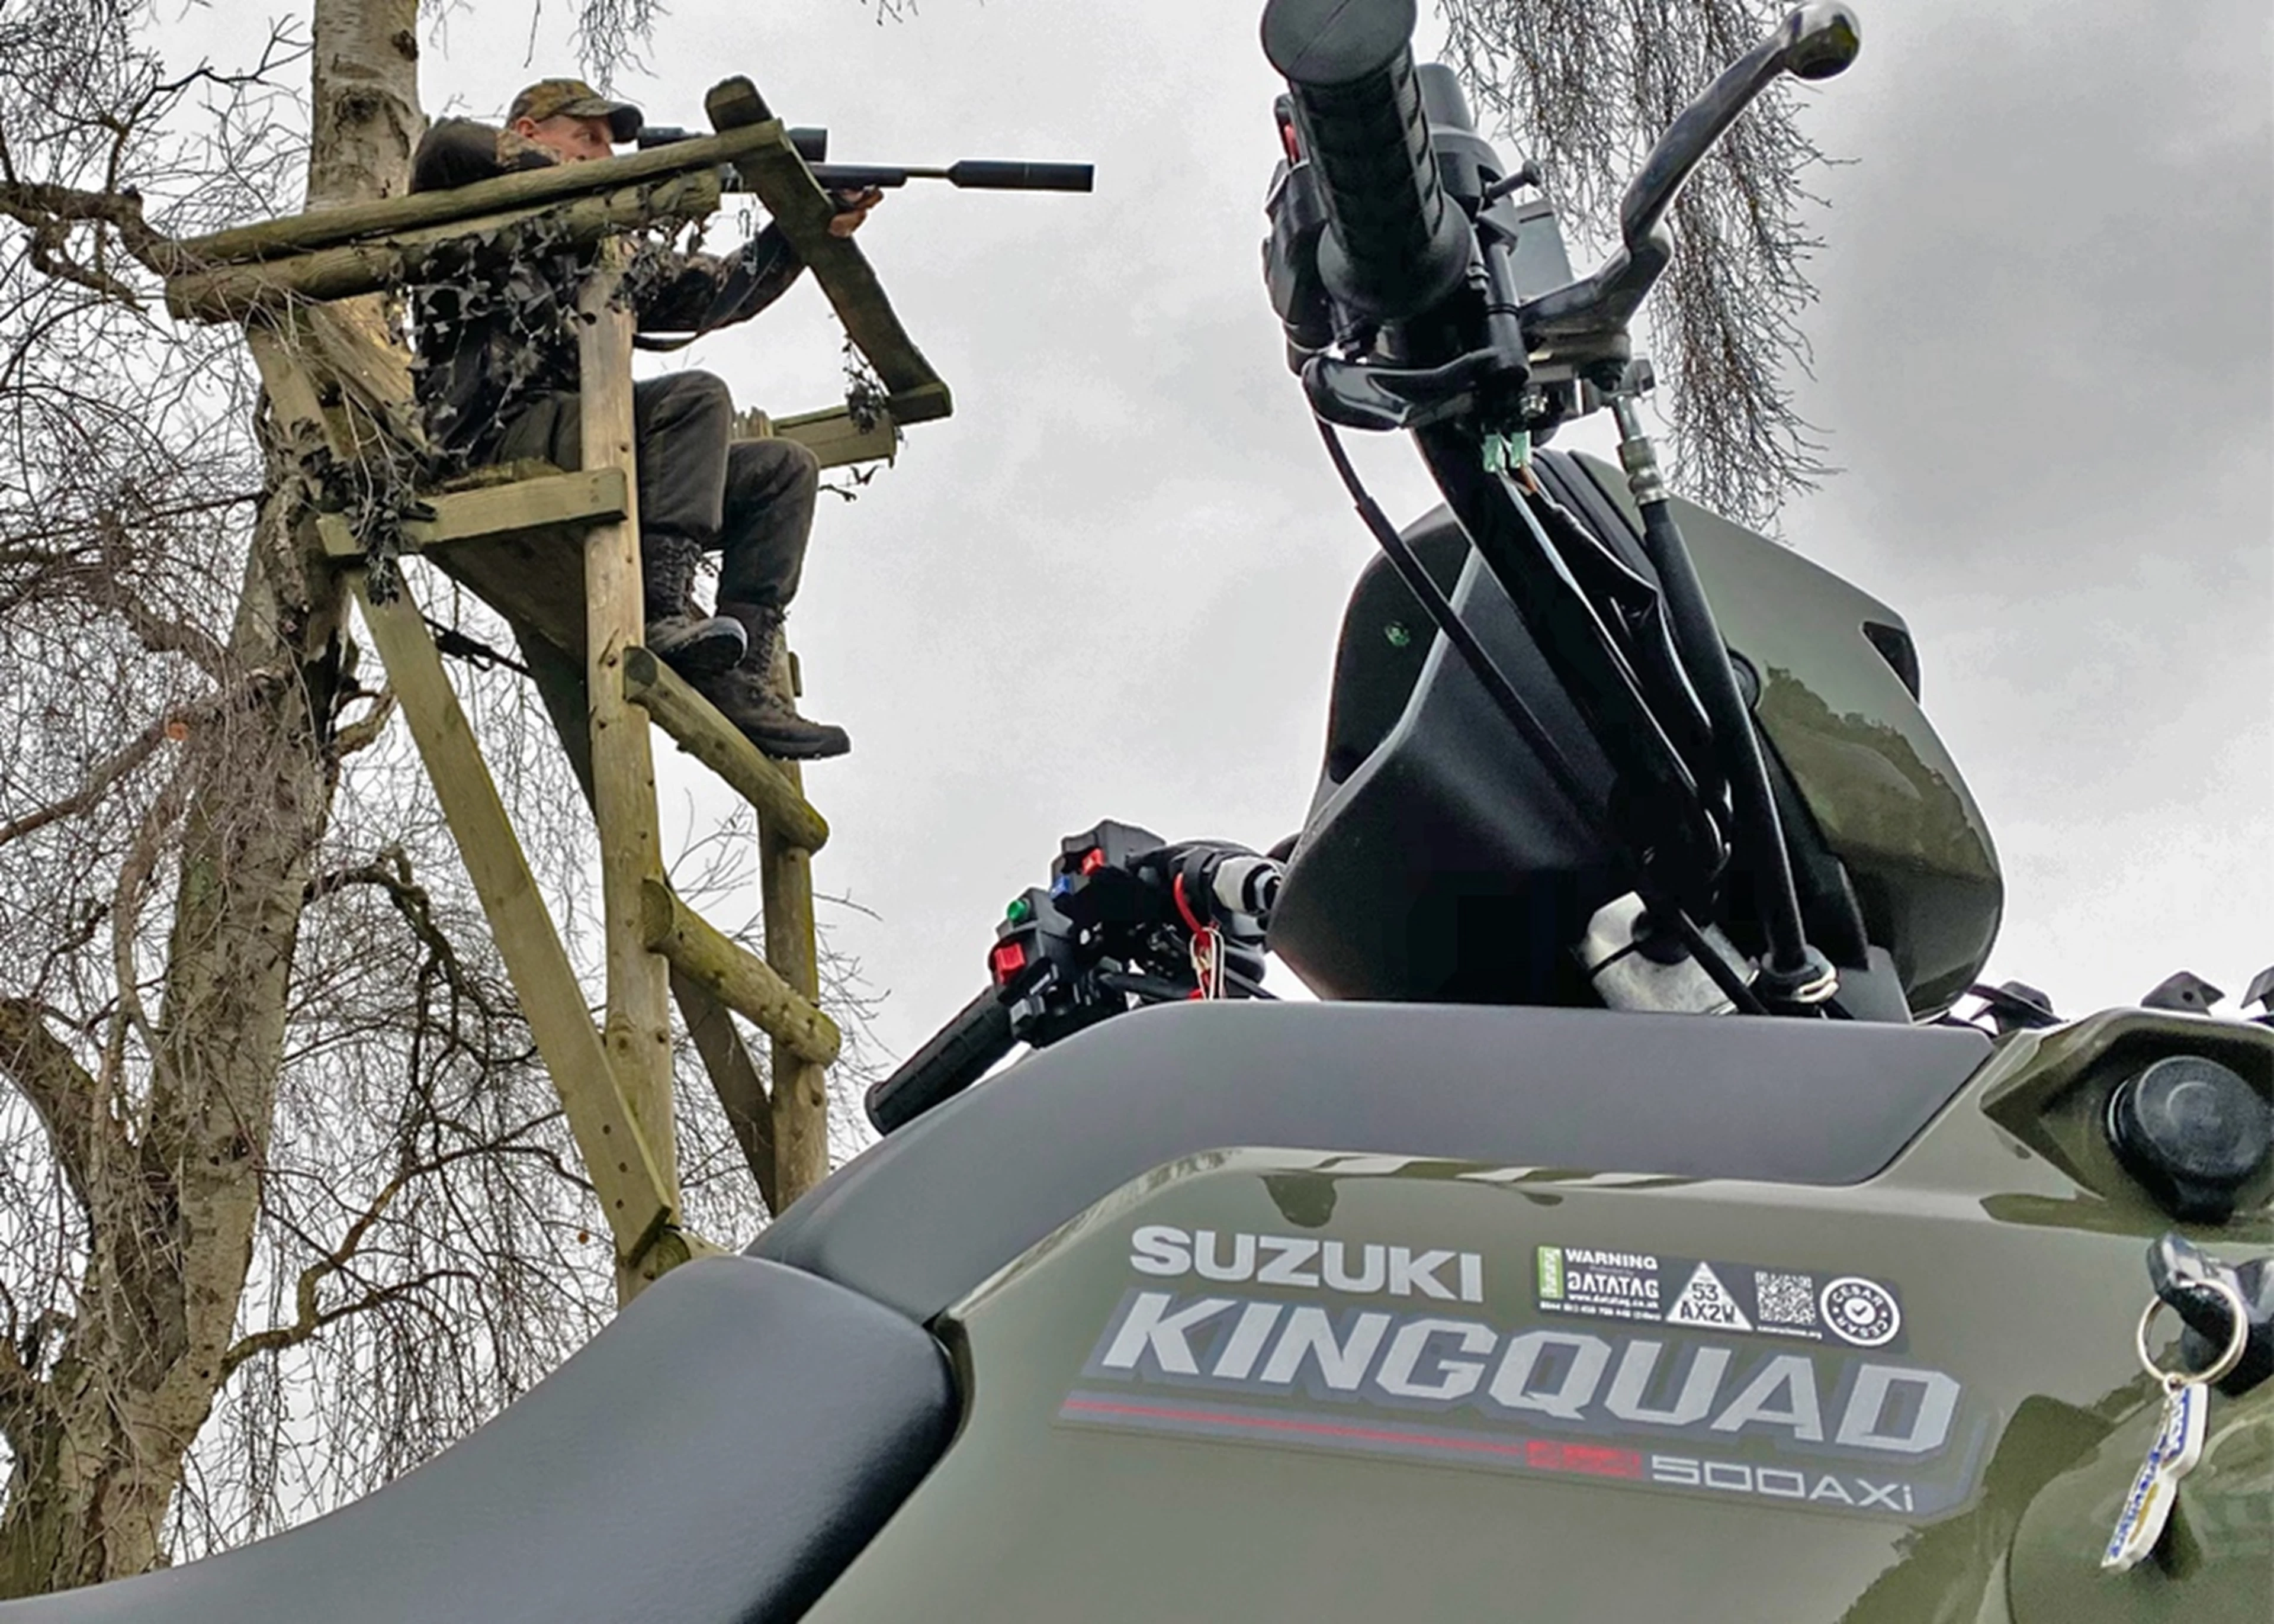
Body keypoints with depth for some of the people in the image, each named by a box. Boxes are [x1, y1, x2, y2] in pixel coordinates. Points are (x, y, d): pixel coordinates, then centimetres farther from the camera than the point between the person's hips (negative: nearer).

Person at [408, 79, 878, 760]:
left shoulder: (600, 250, 30)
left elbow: (712, 292, 27)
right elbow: (448, 145, -13)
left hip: (582, 453, 8)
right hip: (498, 443, -8)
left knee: (784, 469, 1)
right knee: (696, 397, -26)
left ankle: (736, 675, -14)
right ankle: (661, 609, -34)